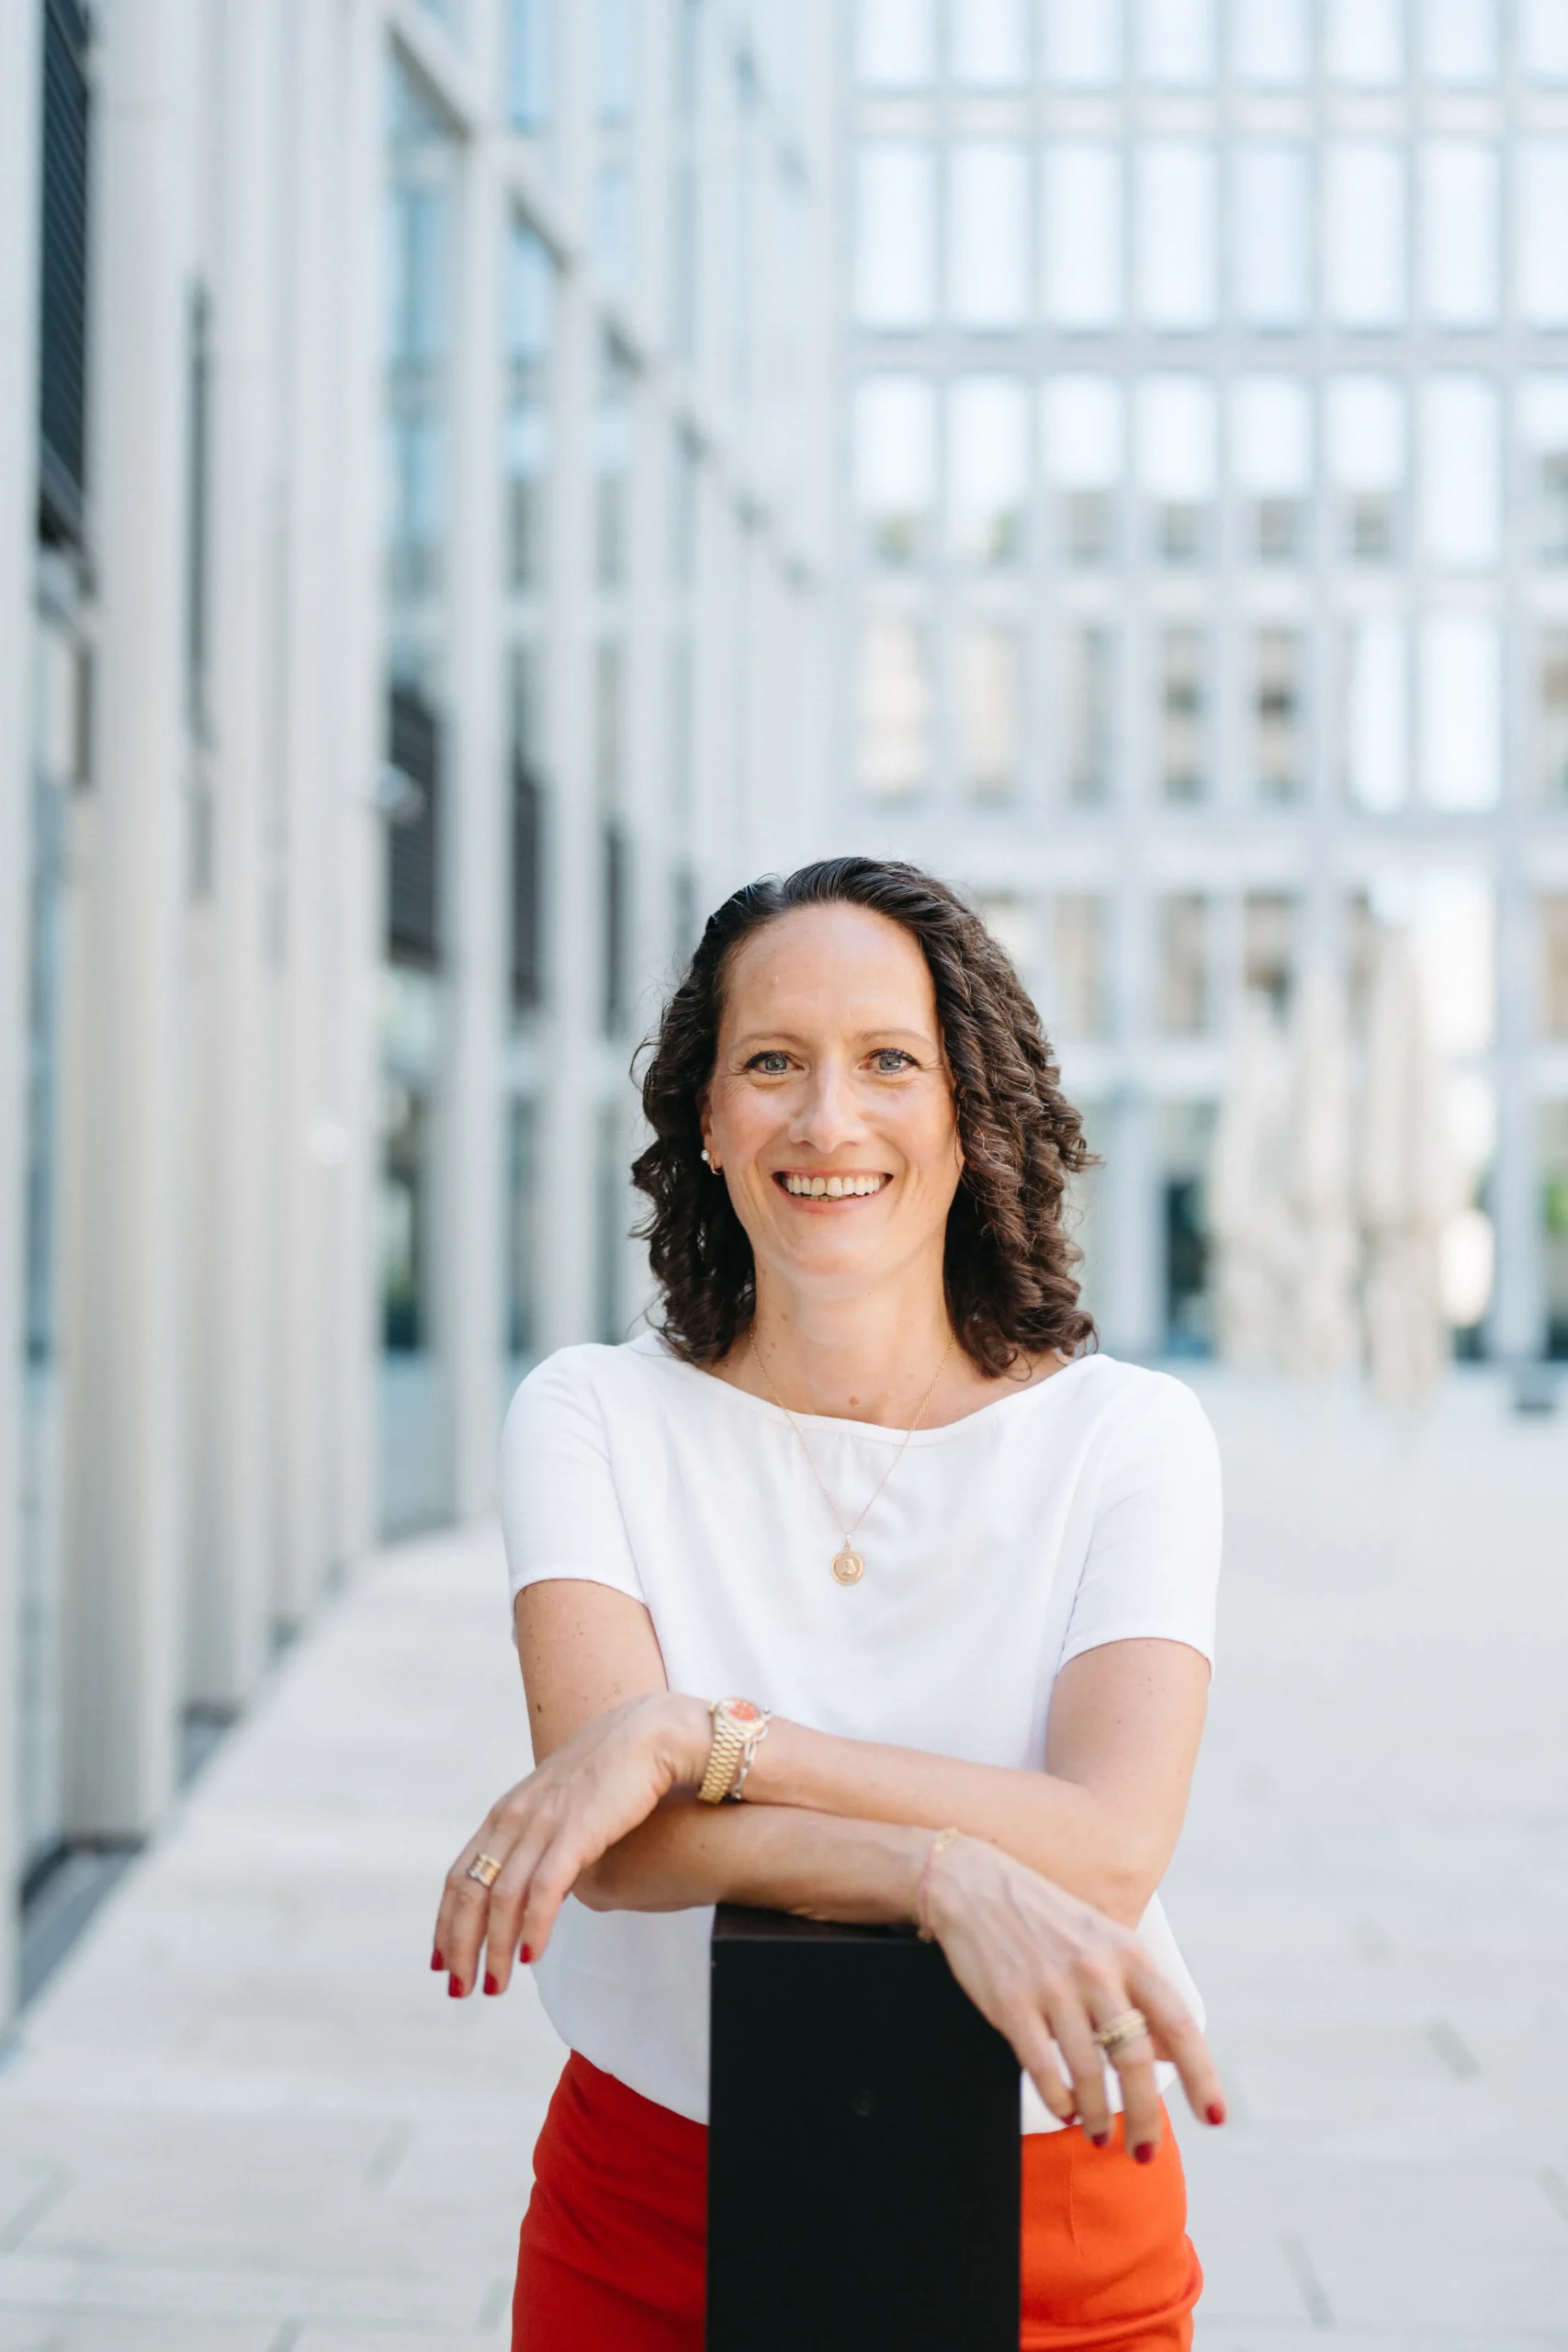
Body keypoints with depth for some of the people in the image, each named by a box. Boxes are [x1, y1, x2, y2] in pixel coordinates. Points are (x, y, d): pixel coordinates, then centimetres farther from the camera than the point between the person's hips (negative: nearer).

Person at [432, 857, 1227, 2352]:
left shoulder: (1123, 1434, -8)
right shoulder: (591, 1418, -6)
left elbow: (1110, 1850, -21)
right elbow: (617, 1837, -19)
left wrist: (697, 1736, -28)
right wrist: (945, 1873, -35)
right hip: (649, 2222, 1)